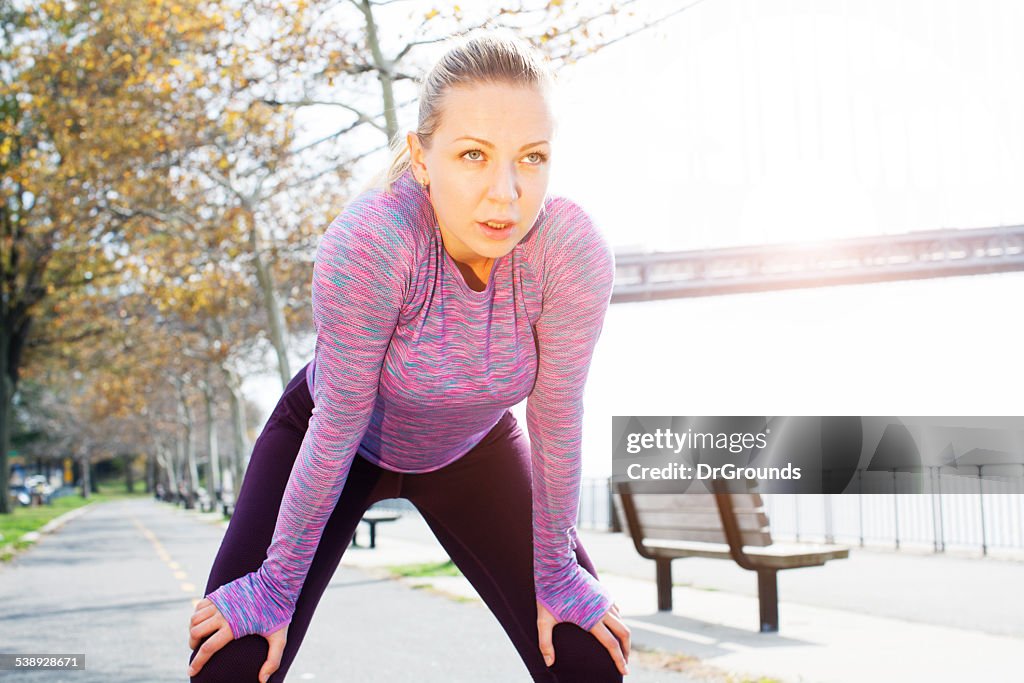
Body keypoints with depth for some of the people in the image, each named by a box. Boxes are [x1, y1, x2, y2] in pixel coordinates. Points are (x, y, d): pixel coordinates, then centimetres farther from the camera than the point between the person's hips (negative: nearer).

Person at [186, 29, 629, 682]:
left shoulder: (574, 251, -31)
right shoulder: (367, 242, -38)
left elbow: (556, 424, -20)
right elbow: (336, 430, -27)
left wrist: (557, 576, -8)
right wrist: (276, 588, -17)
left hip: (471, 447, 2)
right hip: (347, 442, -2)